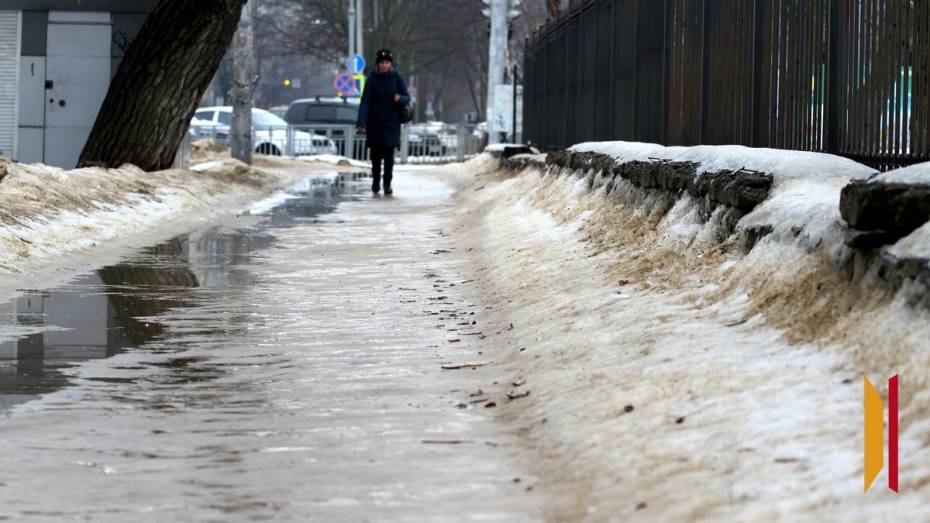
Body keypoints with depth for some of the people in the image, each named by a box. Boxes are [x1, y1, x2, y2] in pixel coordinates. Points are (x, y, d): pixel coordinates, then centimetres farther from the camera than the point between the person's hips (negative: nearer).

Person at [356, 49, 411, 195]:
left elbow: (407, 98, 3)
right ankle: (376, 181, 24)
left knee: (389, 153, -7)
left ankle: (387, 184, -5)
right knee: (376, 153, 6)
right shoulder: (372, 79, -4)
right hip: (375, 122, 0)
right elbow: (365, 101, -8)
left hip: (392, 122, 0)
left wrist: (400, 98, -23)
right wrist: (361, 123, -18)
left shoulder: (396, 78, 0)